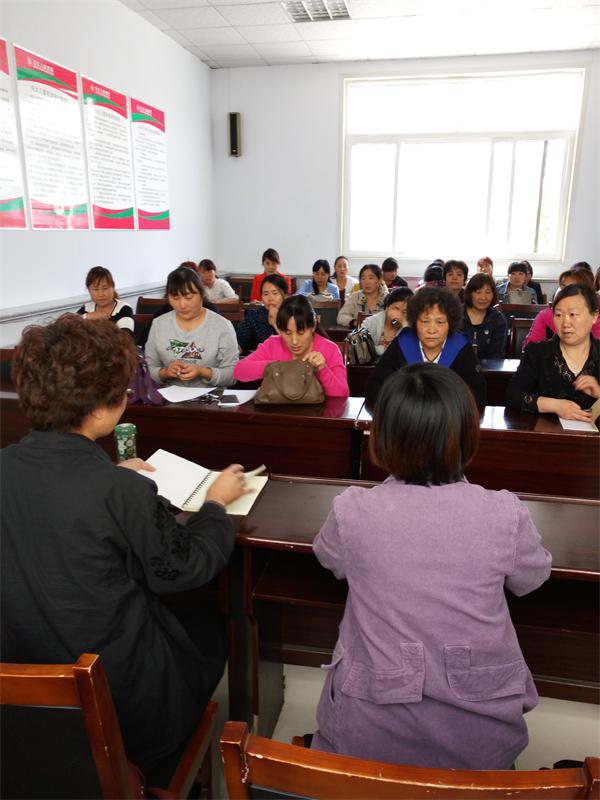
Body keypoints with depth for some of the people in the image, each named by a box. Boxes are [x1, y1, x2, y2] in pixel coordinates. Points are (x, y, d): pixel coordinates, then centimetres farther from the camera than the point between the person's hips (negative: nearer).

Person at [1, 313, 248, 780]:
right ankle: (162, 776, 44)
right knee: (209, 628, 25)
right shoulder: (124, 492, -31)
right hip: (124, 702, -5)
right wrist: (216, 504, 0)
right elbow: (183, 570, -15)